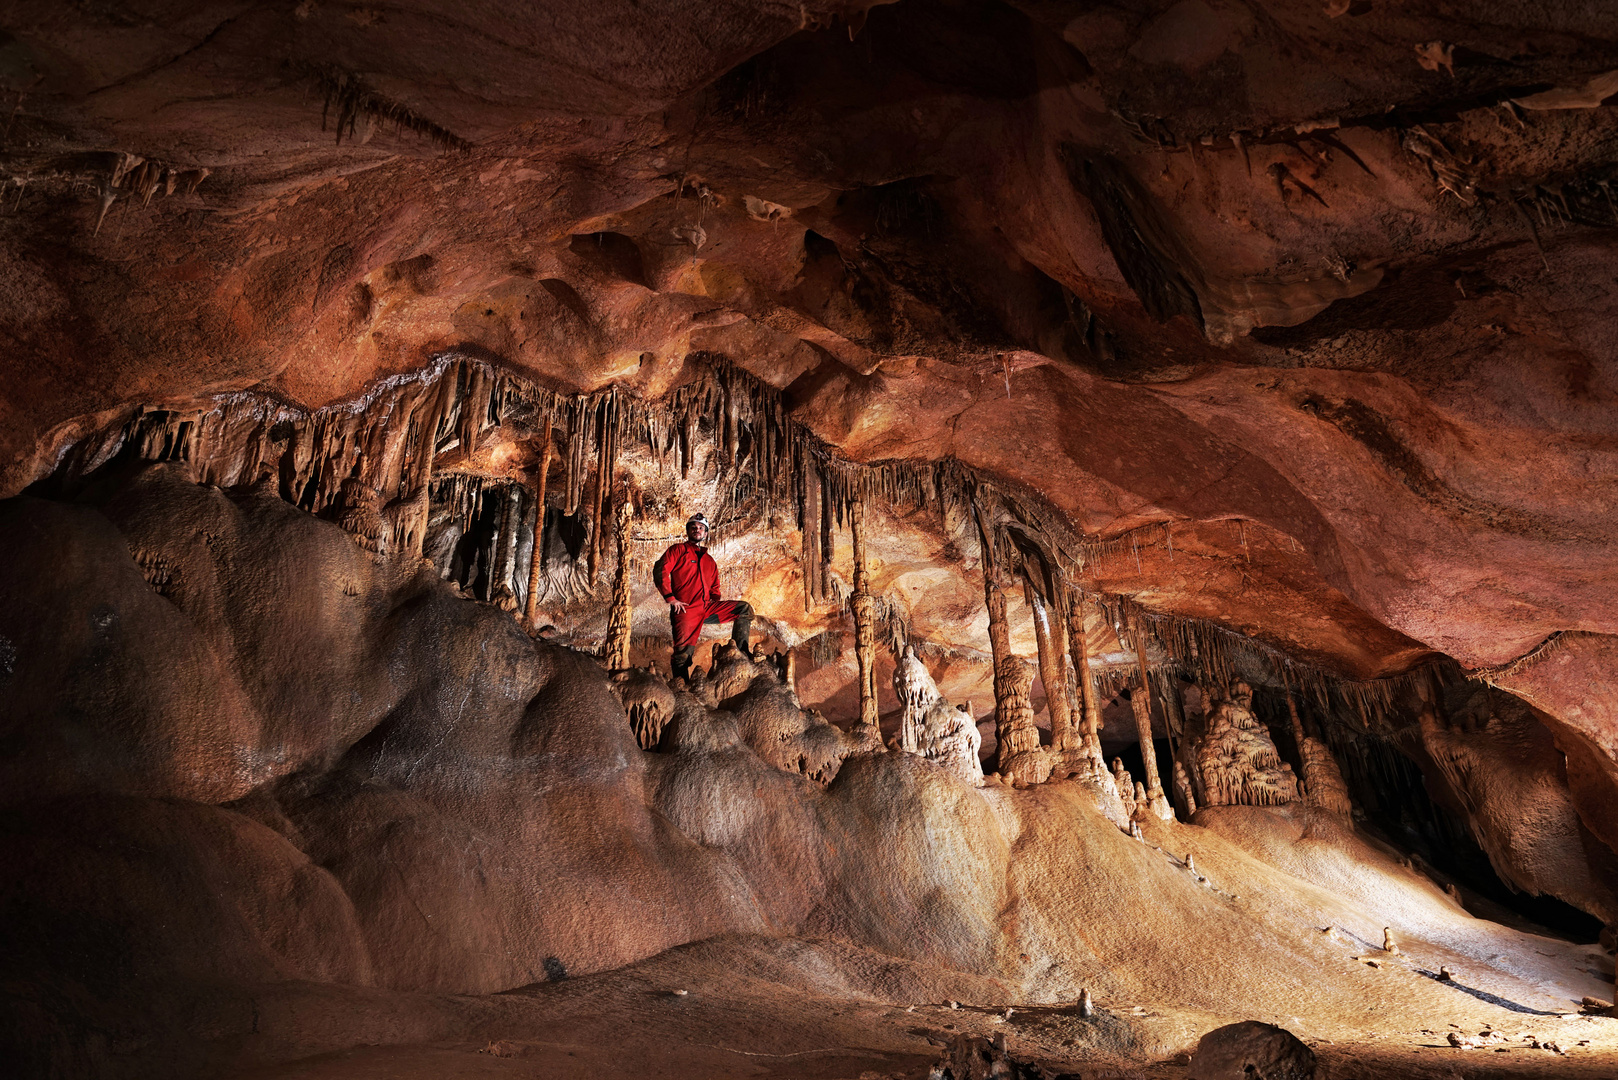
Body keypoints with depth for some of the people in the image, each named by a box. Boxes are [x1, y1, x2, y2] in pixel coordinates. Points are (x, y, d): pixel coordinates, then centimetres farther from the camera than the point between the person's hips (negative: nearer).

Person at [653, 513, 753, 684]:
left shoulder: (709, 561, 26)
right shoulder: (678, 550, 9)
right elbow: (660, 571, -5)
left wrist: (717, 604, 10)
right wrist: (671, 598, -14)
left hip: (708, 607, 5)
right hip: (686, 609, -5)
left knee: (745, 608, -7)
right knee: (684, 652, -13)